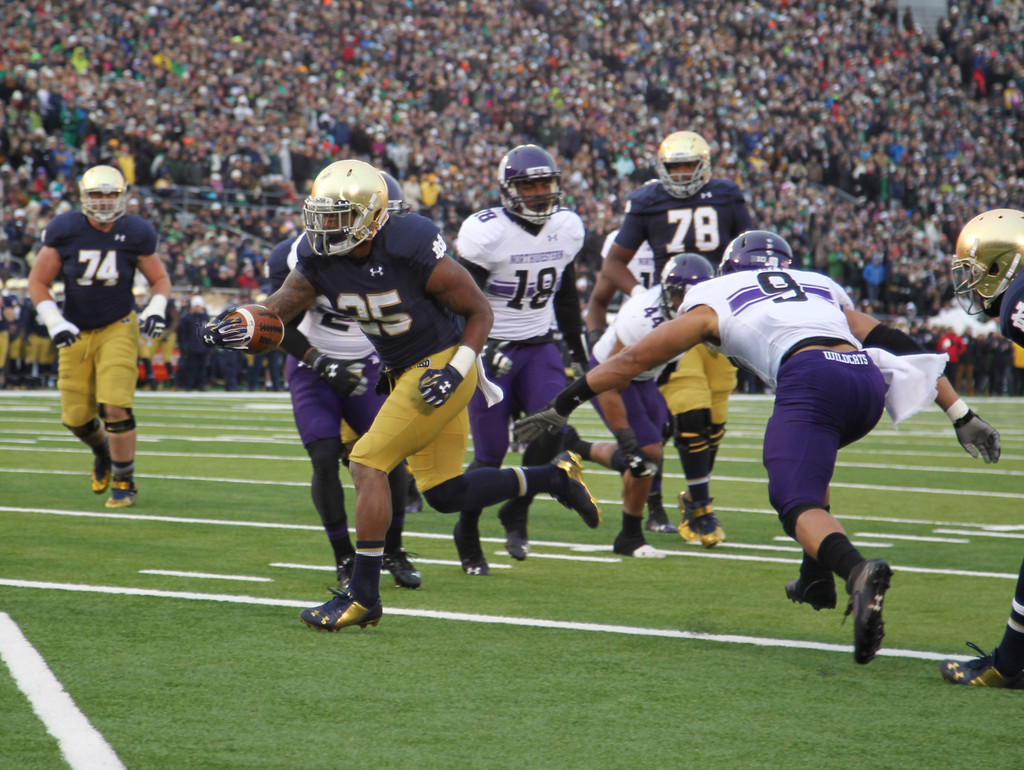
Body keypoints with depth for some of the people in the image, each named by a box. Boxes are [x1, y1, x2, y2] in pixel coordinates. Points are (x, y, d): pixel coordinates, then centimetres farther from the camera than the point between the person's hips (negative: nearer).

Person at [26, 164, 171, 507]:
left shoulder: (135, 234, -7)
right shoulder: (65, 231, -9)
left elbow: (160, 279, 7)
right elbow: (38, 282, -1)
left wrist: (156, 309, -12)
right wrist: (53, 322, -12)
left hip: (118, 329, -2)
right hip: (76, 333, 2)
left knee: (115, 406, -18)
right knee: (76, 416, 5)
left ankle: (124, 481, -1)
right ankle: (102, 452, 41)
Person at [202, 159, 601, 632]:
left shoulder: (412, 251, -23)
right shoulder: (319, 260, -6)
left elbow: (479, 311, -13)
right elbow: (277, 309, -12)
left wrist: (457, 368, -22)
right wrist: (235, 329, -33)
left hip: (440, 366, -8)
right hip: (403, 375, 8)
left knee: (367, 464, -14)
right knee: (444, 494, 12)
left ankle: (363, 595, -8)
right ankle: (554, 477, 30)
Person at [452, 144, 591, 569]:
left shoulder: (567, 227, 3)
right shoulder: (487, 233, -16)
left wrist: (578, 350, 19)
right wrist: (480, 351, -23)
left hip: (539, 346, 5)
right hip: (491, 349, -5)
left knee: (551, 431, -17)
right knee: (491, 453, -6)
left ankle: (516, 514, 5)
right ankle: (467, 535, 15)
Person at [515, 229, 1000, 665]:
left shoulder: (714, 299, 26)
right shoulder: (824, 289, 36)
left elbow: (634, 359, 29)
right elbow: (902, 350, 31)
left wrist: (562, 406, 37)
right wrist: (961, 416, 32)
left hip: (810, 380, -5)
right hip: (868, 381, 5)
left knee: (799, 504, -14)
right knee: (808, 459, 33)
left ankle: (857, 572, -45)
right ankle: (817, 578, 24)